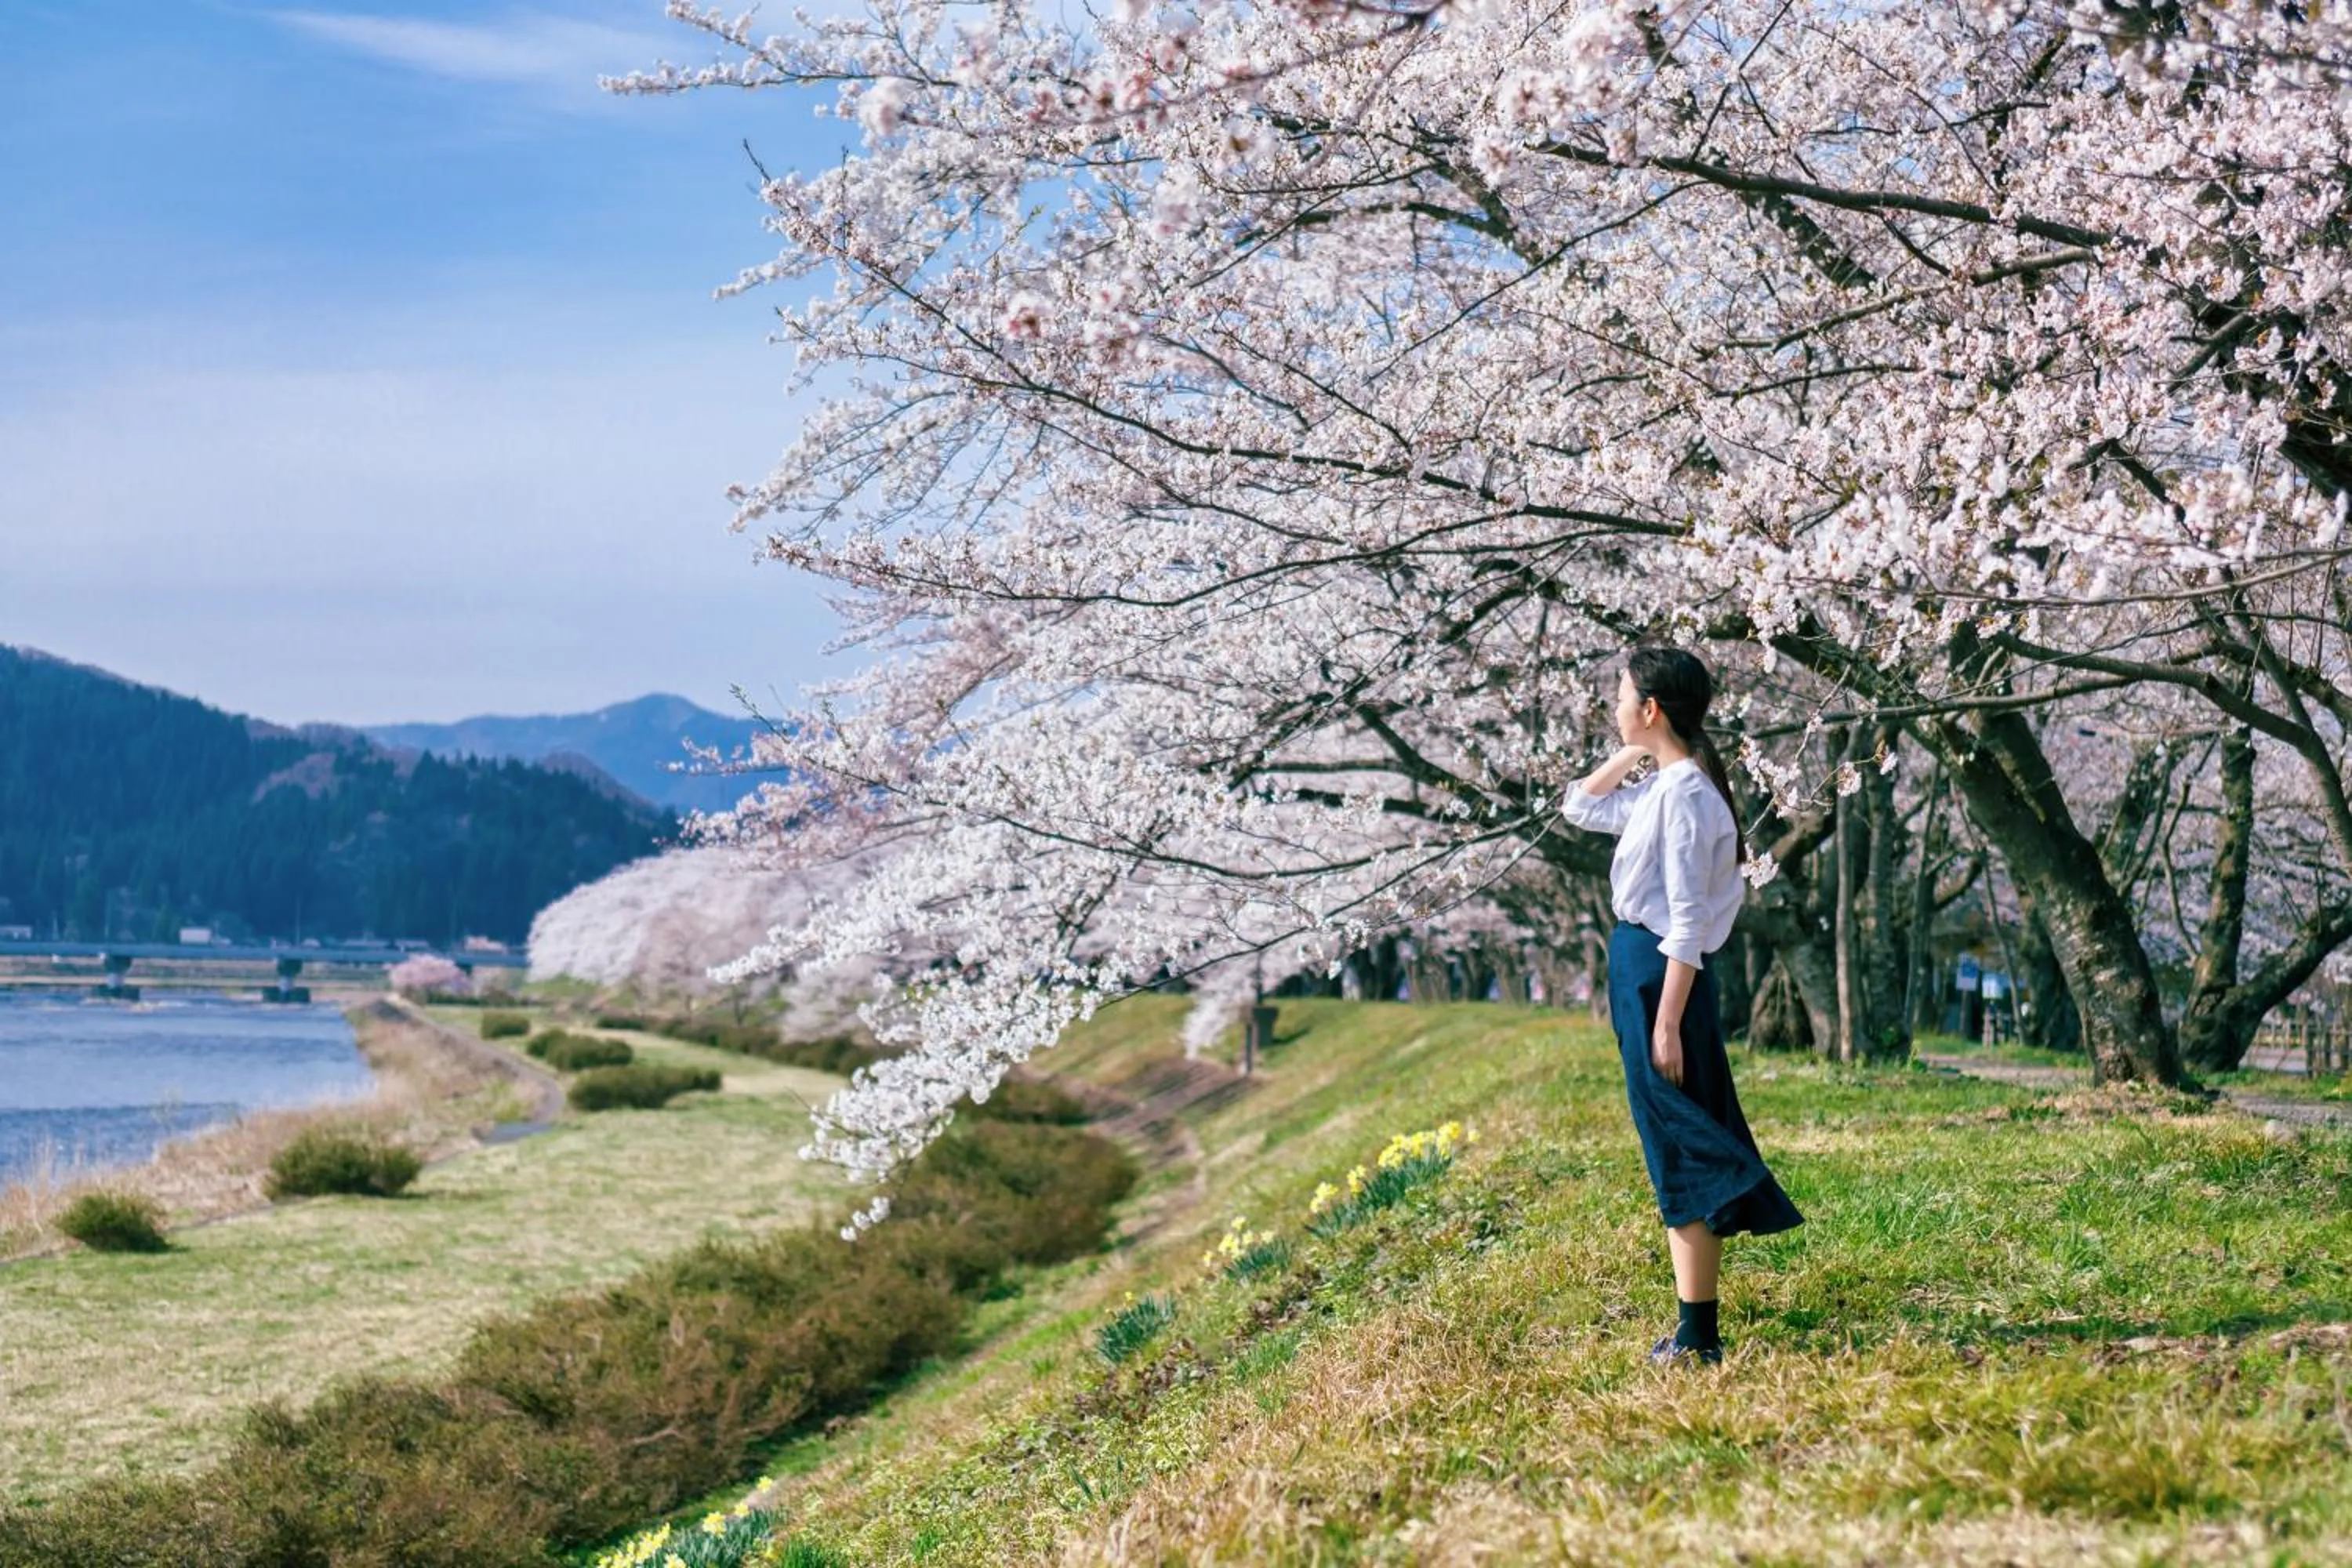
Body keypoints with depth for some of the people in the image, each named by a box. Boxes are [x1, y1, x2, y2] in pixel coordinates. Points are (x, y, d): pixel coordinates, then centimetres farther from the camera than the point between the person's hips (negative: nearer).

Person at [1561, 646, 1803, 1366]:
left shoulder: (1684, 794, -16)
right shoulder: (1658, 787, 11)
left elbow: (1688, 922, -19)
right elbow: (1579, 807, 29)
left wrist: (1667, 1023, -21)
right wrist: (1630, 756, 14)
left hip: (1659, 973, -10)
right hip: (1638, 965, 10)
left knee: (1680, 1154, -7)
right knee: (1685, 1154, 12)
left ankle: (1698, 1340, -4)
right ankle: (1697, 1330, 18)